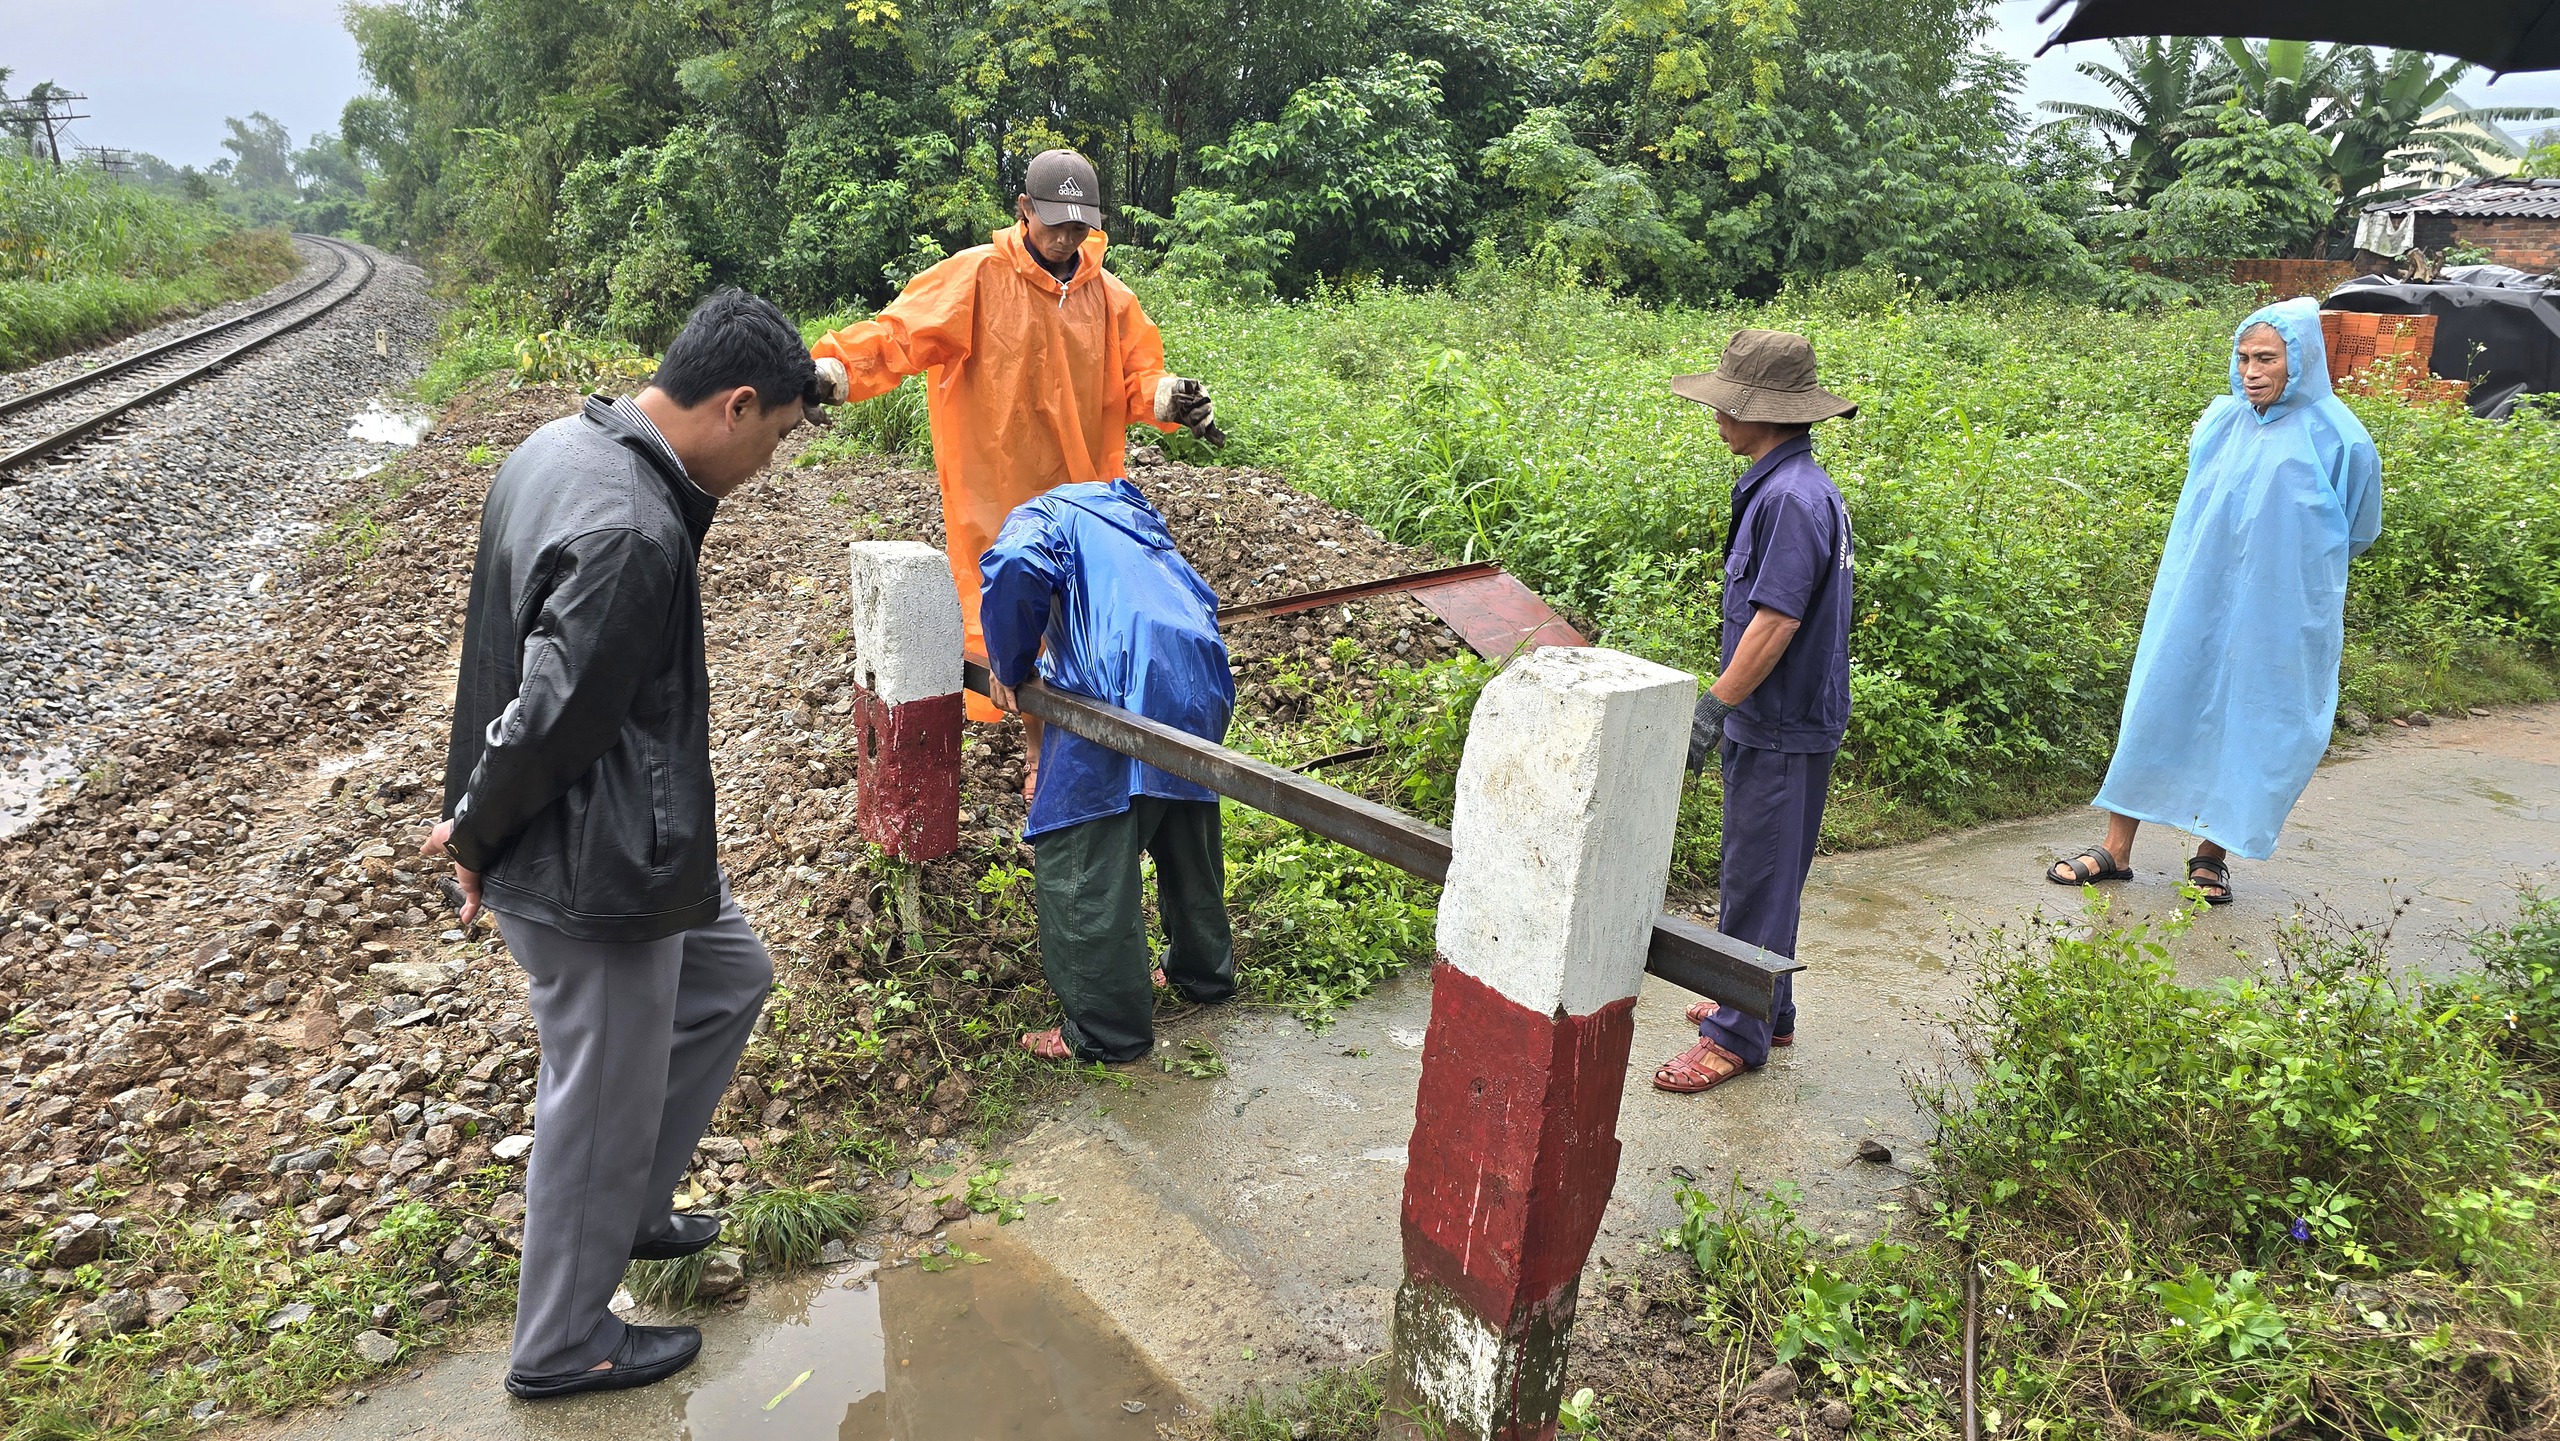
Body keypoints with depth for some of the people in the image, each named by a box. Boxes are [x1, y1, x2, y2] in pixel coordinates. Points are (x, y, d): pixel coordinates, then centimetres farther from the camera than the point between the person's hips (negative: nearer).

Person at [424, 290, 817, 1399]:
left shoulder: (561, 446, 3)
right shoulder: (633, 536, -30)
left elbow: (514, 663, 10)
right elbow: (552, 718, -26)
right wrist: (476, 834, -8)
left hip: (623, 835, 10)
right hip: (595, 871, -10)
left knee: (729, 979, 25)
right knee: (603, 1103, 9)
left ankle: (628, 1213, 41)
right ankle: (562, 1346, 32)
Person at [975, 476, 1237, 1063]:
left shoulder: (1044, 513, 15)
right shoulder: (1134, 517, 36)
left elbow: (1012, 568, -10)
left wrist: (1009, 669, 1)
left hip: (1122, 691, -8)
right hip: (1202, 690, 8)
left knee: (1078, 865, -1)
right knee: (1187, 843, 25)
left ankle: (1107, 1030, 4)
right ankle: (1203, 970, 41)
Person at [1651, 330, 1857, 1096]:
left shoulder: (1793, 498, -22)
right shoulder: (1783, 486, 10)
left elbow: (1775, 622, -25)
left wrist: (1713, 709, -21)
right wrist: (1722, 700, 20)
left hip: (1782, 729, -10)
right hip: (1770, 722, 10)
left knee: (1757, 880, 0)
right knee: (1761, 875, 19)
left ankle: (1738, 1037, 12)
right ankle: (1762, 1009, 33)